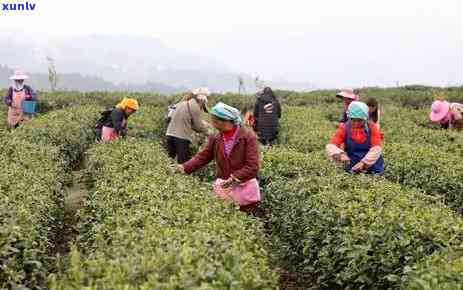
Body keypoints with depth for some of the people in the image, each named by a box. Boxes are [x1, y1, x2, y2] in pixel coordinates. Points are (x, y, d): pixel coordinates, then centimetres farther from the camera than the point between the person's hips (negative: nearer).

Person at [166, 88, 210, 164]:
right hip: (181, 137, -8)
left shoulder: (183, 102, 18)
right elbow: (199, 126, 0)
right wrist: (206, 125, 21)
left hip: (170, 134, 8)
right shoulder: (195, 106, -6)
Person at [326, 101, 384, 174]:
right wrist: (341, 155, -30)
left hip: (373, 165, 0)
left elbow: (376, 149, -11)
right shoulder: (344, 128, -4)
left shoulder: (372, 127, -4)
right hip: (353, 166, 0)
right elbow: (331, 146, -9)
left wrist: (363, 163, -24)